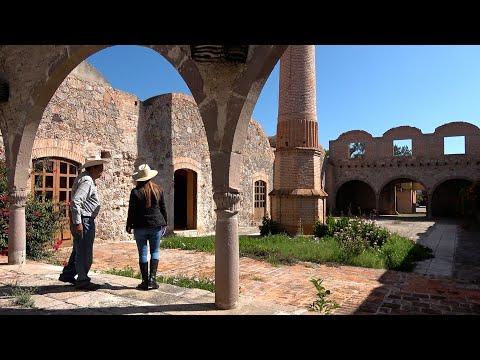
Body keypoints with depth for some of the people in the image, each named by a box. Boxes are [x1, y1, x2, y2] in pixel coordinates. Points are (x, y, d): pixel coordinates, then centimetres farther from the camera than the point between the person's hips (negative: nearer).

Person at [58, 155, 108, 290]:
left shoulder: (86, 178, 15)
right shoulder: (87, 181, -18)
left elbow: (77, 200, 22)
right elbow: (75, 201, -27)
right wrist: (77, 222, -25)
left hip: (84, 220, 11)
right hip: (84, 220, -11)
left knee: (78, 250, 21)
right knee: (85, 253, 0)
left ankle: (67, 274, 34)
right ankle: (82, 280, 11)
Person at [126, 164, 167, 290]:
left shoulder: (136, 192, -8)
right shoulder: (158, 190, 1)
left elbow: (132, 211, -5)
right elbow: (163, 209, 7)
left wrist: (129, 226, 7)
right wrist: (164, 223, 16)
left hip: (140, 226, -2)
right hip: (156, 225, 2)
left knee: (142, 253, 6)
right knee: (155, 252, 11)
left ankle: (145, 281, 10)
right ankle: (152, 279, 4)